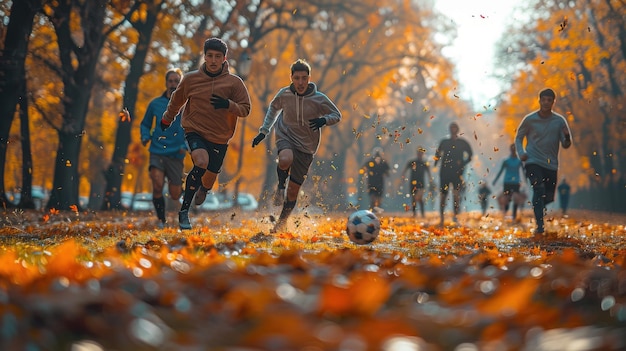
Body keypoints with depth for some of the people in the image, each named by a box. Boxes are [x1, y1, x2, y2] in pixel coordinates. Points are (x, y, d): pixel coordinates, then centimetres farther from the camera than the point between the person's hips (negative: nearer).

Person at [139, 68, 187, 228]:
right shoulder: (155, 104, 6)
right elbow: (145, 124, 20)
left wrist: (186, 145, -12)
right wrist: (145, 137, -1)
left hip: (176, 155, 0)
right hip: (157, 153, 0)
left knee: (175, 195, 0)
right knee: (157, 185, -20)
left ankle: (181, 186, 38)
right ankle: (161, 221, -2)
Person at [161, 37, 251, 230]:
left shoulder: (234, 82, -4)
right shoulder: (191, 79, -1)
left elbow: (245, 109, -3)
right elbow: (176, 100, 16)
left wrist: (228, 104, -23)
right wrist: (166, 120, 29)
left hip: (220, 139, 2)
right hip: (195, 132, -2)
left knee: (209, 179, 8)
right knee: (201, 162, -29)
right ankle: (184, 210, -22)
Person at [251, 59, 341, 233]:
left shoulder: (319, 99, -11)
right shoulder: (284, 94, -7)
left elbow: (337, 115, 1)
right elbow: (273, 108, 14)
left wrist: (324, 120, -21)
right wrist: (264, 131, 10)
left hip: (306, 147, 0)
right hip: (286, 136, 0)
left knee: (293, 190, 5)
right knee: (285, 160, -39)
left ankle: (282, 222, 28)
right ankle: (281, 185, -8)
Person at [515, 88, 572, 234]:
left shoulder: (560, 121, -1)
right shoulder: (529, 119, -5)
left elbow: (566, 145, 3)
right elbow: (519, 137, 9)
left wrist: (567, 137, -19)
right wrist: (521, 153, -7)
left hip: (551, 164, 3)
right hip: (533, 161, -3)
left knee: (549, 197, 7)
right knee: (539, 188, -23)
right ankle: (539, 226, -24)